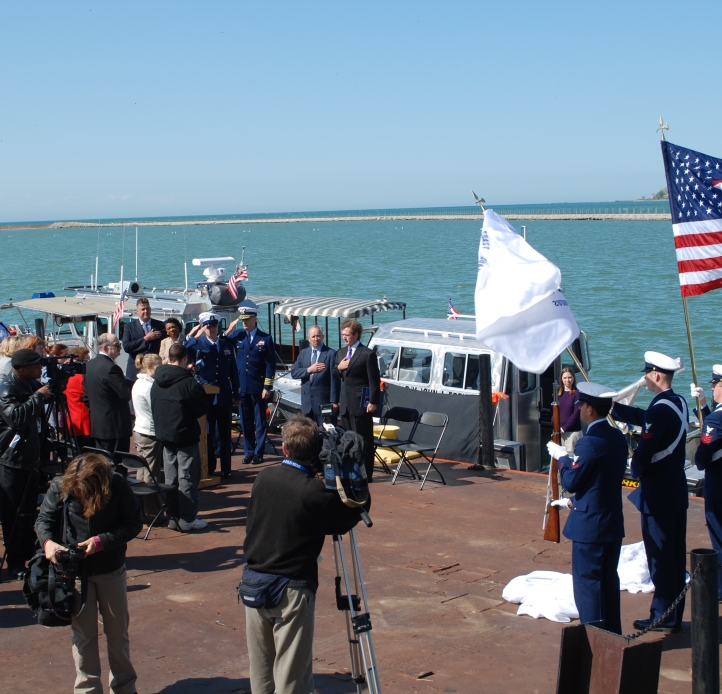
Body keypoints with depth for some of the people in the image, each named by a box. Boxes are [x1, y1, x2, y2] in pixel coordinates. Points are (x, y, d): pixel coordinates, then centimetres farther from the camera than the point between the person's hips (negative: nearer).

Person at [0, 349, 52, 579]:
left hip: (29, 457, 8)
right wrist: (38, 396, -23)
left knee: (29, 513, 14)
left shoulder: (32, 384, 8)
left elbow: (37, 416, 20)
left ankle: (30, 557, 24)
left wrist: (50, 393, 3)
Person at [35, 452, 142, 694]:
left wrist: (101, 541, -24)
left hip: (111, 571, 0)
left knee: (118, 631, 15)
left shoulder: (119, 487, -19)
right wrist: (47, 541, -26)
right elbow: (44, 518, -5)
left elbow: (134, 523, -13)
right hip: (74, 570, 0)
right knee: (83, 633, 10)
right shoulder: (60, 487, -16)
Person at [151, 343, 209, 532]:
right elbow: (203, 408, -12)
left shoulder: (157, 382, 3)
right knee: (187, 479, 1)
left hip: (164, 435, 7)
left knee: (170, 479, 14)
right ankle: (187, 520, 4)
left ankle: (172, 517, 19)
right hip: (185, 436, -7)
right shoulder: (188, 382, -18)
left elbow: (154, 408, 10)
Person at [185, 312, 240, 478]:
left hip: (224, 397, 2)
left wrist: (237, 395, 9)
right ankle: (209, 469, 15)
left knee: (225, 434, 5)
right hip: (205, 396, -2)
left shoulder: (227, 346, 11)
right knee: (207, 434, 5)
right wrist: (190, 337, -23)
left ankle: (226, 469, 13)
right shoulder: (197, 344, 3)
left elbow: (233, 371, 11)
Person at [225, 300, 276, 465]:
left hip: (258, 388, -3)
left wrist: (267, 387, -8)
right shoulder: (236, 336, 6)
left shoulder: (266, 338, -1)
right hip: (241, 387, 3)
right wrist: (229, 330, -10)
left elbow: (270, 364, -3)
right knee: (245, 422, 9)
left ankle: (258, 453, 12)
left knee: (260, 422, 5)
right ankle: (248, 452, 18)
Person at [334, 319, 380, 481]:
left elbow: (374, 381, -10)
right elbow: (335, 377, 19)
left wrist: (373, 402, -15)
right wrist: (338, 368, -3)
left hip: (361, 403, -7)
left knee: (363, 439, -1)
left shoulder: (368, 354, -8)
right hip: (345, 403, 7)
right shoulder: (340, 353, 14)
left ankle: (365, 473, 4)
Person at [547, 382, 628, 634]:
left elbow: (571, 482, -16)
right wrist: (575, 501, 20)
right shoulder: (618, 438, 6)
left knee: (587, 581, 0)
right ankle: (612, 634, 26)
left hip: (590, 525, -9)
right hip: (613, 522, 9)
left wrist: (562, 457, -1)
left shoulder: (589, 443, -21)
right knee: (608, 580, 17)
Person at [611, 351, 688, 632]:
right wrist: (611, 405, 16)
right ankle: (674, 614, 22)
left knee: (660, 556, 0)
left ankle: (663, 617, 7)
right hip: (677, 492, 9)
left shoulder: (659, 410, -21)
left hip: (658, 495, -9)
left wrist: (635, 469, -3)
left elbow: (644, 452, -22)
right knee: (676, 554, 14)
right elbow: (639, 417, 17)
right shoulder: (679, 403, 8)